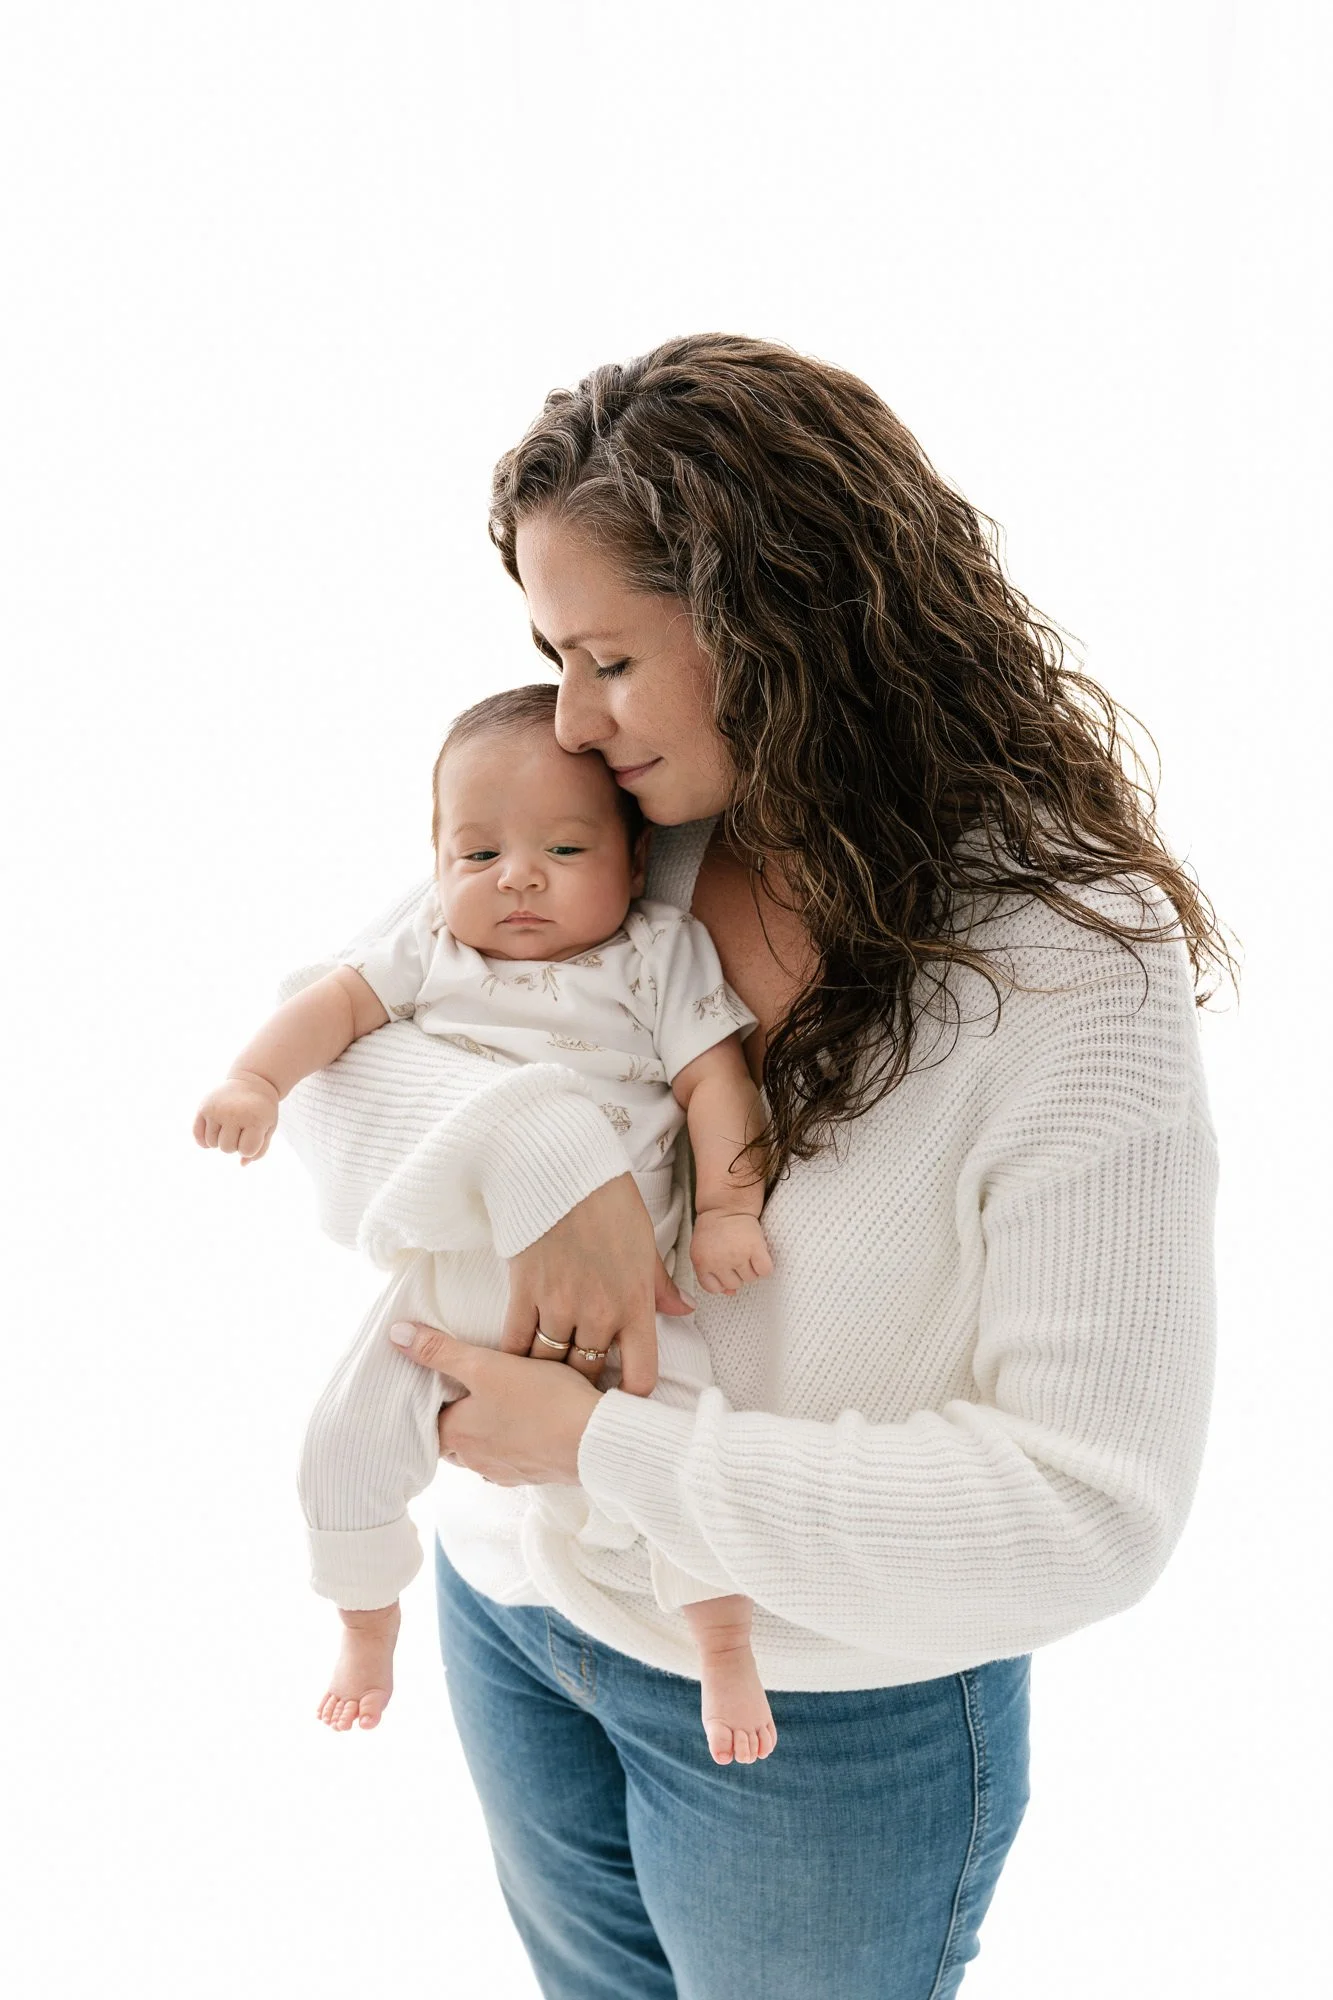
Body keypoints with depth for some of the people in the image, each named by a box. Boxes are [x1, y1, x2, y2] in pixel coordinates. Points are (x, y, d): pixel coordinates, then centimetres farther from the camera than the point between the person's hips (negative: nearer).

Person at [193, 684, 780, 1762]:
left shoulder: (659, 955, -3)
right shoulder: (434, 950, 4)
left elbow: (715, 1076, -5)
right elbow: (339, 1000, 0)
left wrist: (728, 1208, -15)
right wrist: (256, 1080, -17)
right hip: (453, 1283, 3)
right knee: (347, 1440, 2)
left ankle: (726, 1653, 10)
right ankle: (369, 1627, 32)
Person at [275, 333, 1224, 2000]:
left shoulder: (1073, 972, -25)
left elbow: (1092, 1509, -26)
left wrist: (612, 1445, -27)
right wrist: (529, 1150, -30)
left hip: (825, 1714, -4)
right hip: (514, 1603, 5)